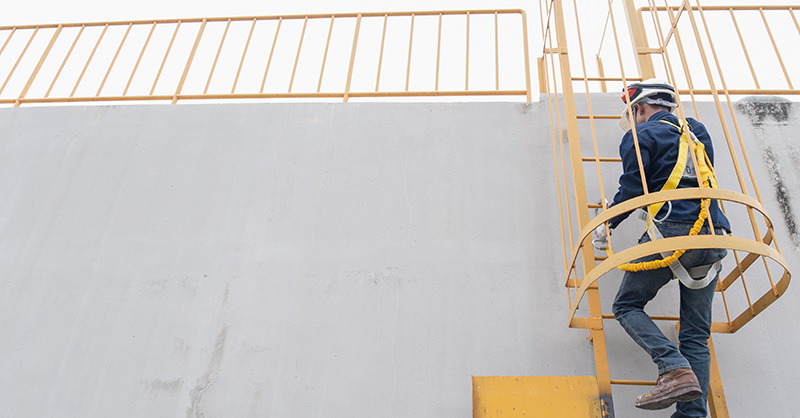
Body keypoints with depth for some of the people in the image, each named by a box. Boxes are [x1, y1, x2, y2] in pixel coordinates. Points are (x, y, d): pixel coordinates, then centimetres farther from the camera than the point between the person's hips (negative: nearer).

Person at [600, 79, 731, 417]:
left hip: (670, 231, -6)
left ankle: (676, 370, -16)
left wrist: (607, 224, 14)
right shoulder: (698, 132, 24)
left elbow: (631, 190, -2)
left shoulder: (641, 136, 4)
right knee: (696, 333, 7)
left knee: (627, 304, 6)